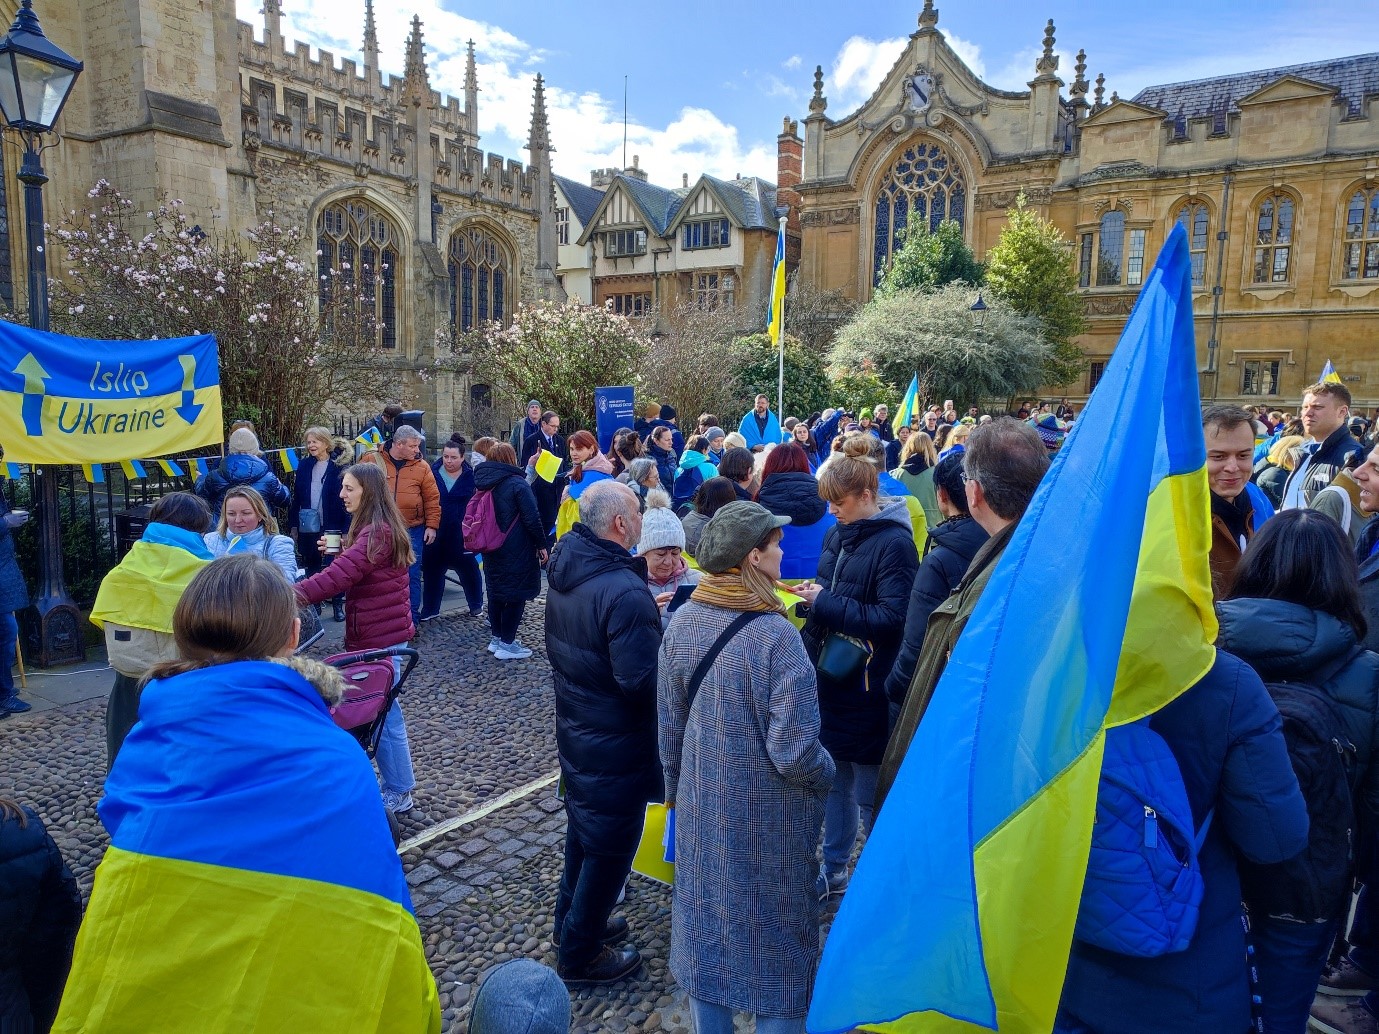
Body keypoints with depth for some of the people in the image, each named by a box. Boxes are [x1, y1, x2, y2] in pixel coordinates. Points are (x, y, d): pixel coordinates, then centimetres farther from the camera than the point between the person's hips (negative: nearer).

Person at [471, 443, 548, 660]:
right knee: (516, 594, 1)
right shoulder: (517, 484, -15)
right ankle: (506, 644, 3)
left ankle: (497, 638, 25)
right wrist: (541, 545, -7)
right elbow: (532, 518, -17)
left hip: (492, 550, 7)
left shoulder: (484, 484, 7)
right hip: (517, 551, -7)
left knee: (496, 592, 16)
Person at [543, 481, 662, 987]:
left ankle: (575, 922, 45)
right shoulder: (625, 592, -30)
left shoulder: (564, 572, -2)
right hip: (616, 742, -9)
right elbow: (643, 680, -30)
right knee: (609, 846, 10)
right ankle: (579, 955, 27)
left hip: (575, 728, 9)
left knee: (583, 828, 26)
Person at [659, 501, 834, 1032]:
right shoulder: (775, 635, -26)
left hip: (700, 812, 5)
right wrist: (826, 775, -3)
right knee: (773, 937, 17)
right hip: (768, 824, -5)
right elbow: (795, 752, -25)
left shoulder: (681, 622, -9)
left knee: (706, 931, 22)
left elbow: (669, 727, 0)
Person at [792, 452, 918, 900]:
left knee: (869, 794, 6)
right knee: (834, 781, 19)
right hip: (830, 678, 7)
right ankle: (833, 870, 36)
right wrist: (812, 596, -3)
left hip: (867, 688, -7)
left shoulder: (894, 543, -15)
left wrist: (825, 603, -17)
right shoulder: (836, 535, 8)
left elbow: (892, 618, -22)